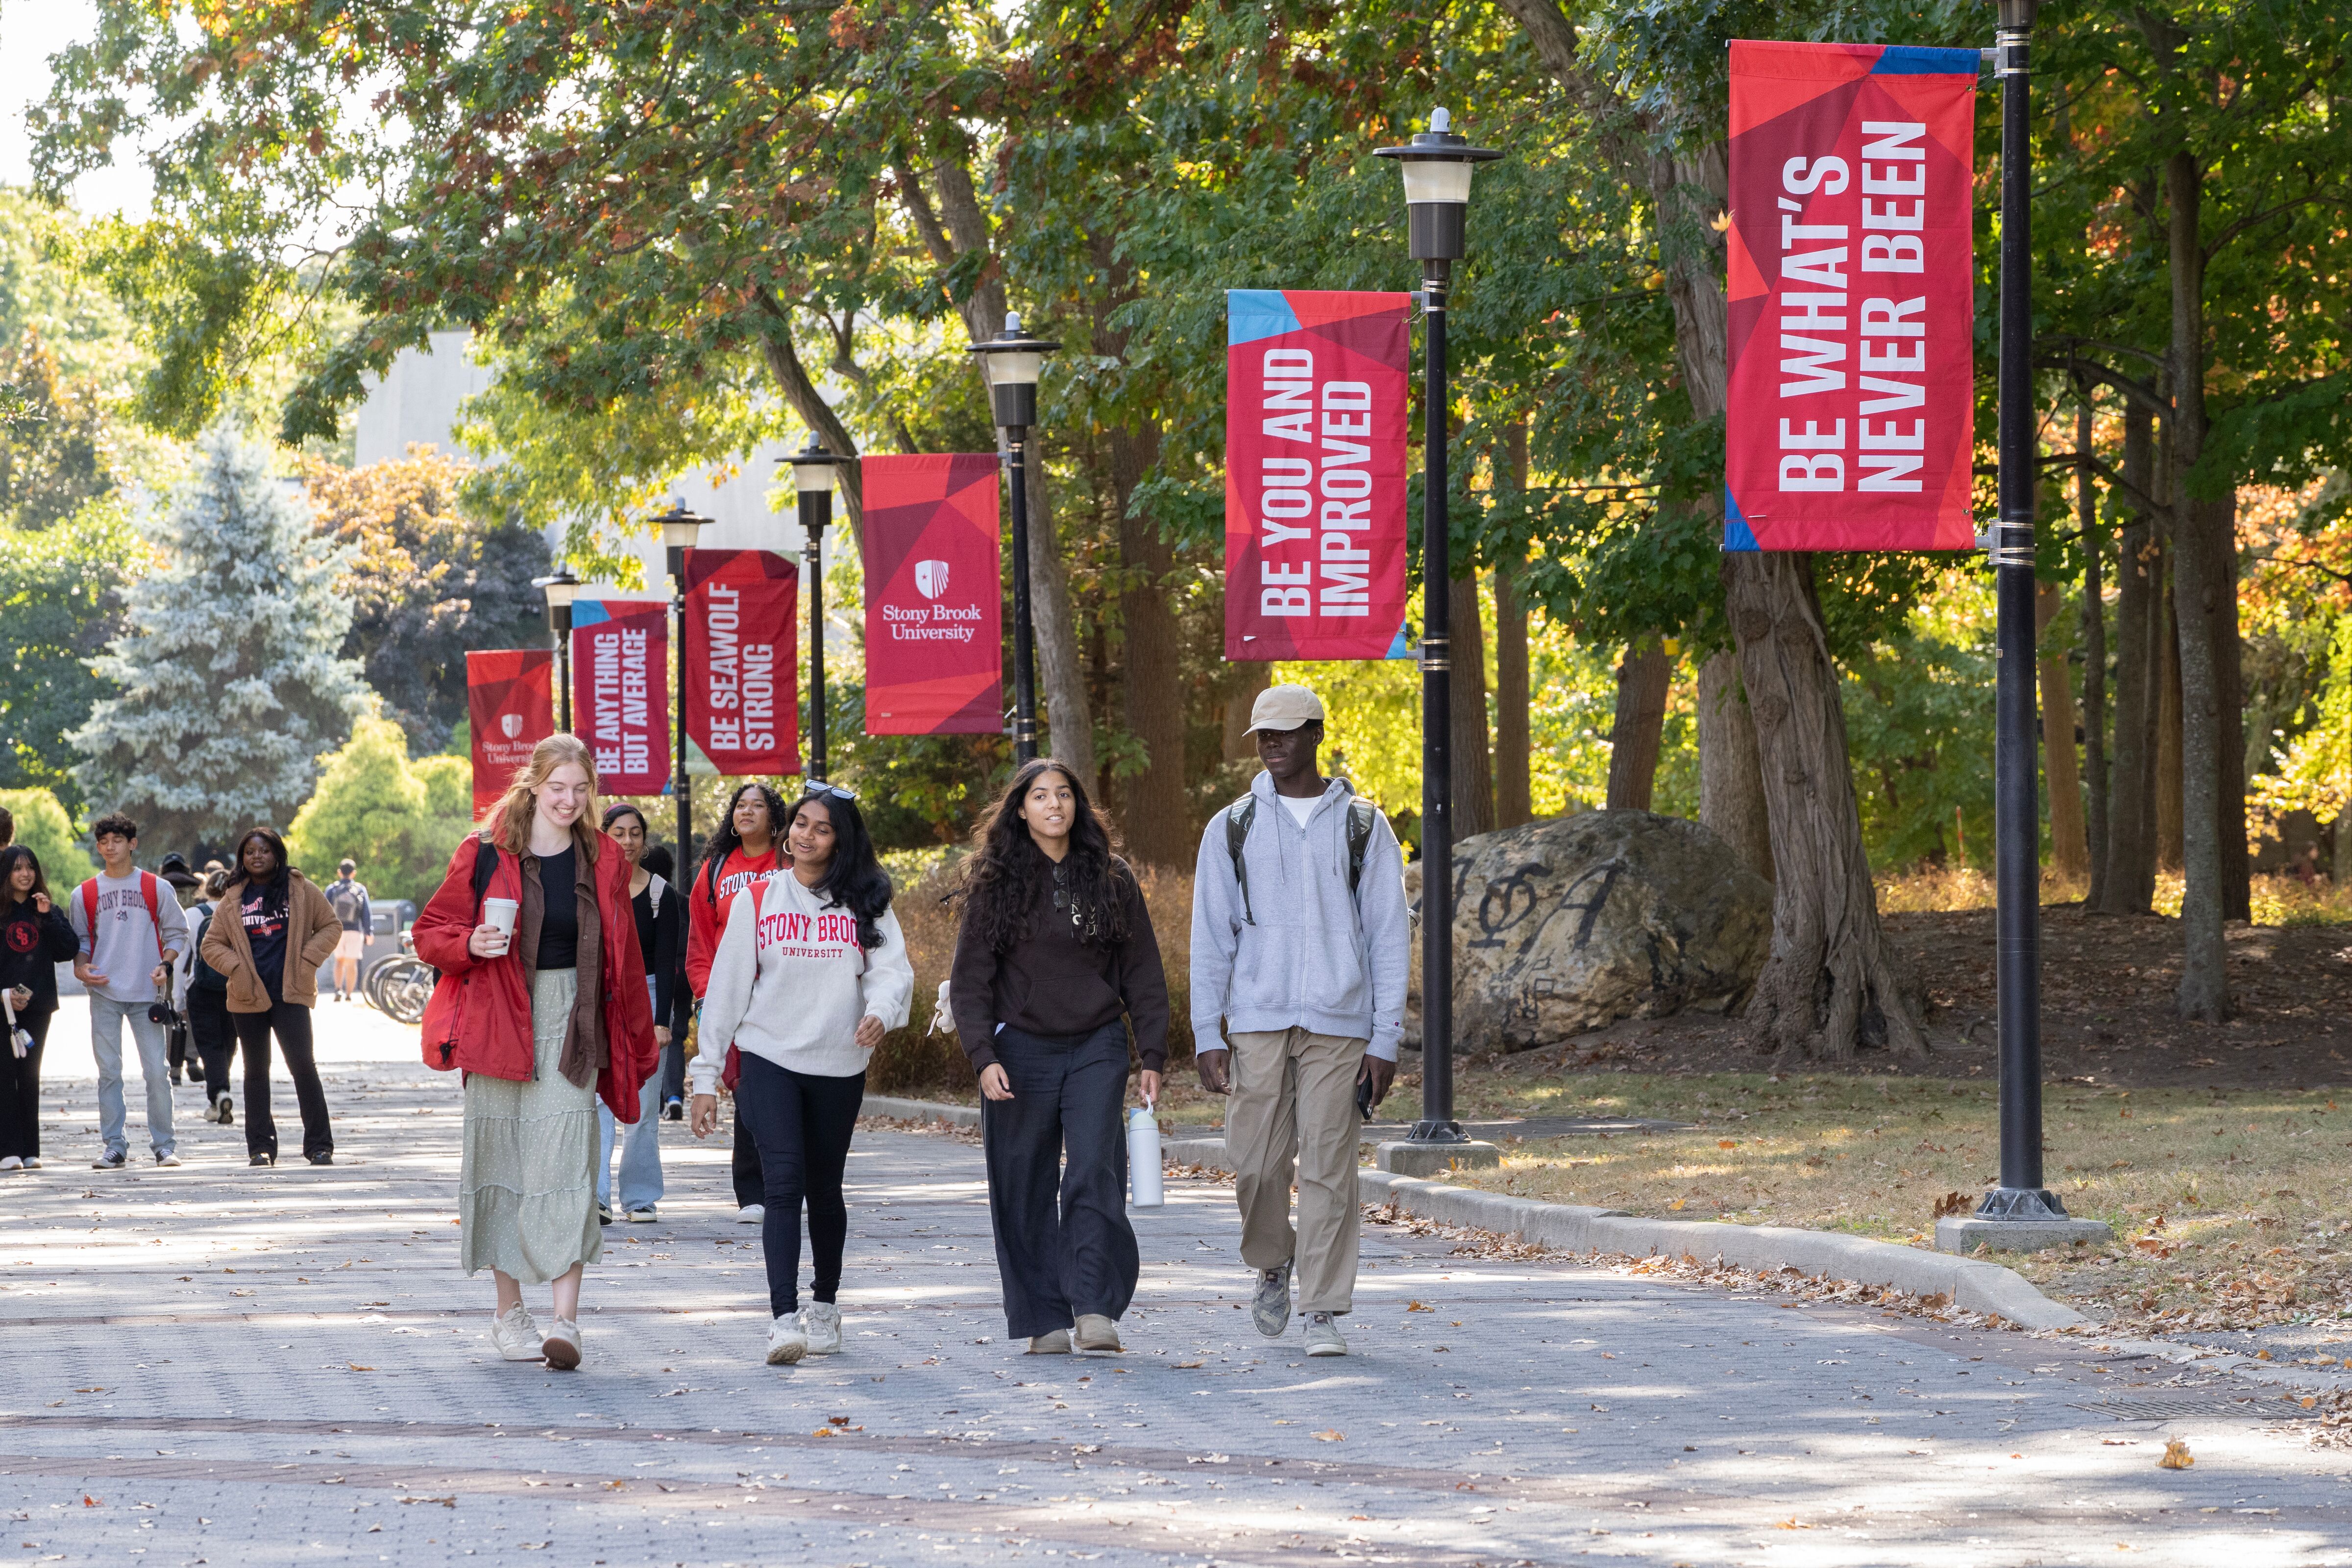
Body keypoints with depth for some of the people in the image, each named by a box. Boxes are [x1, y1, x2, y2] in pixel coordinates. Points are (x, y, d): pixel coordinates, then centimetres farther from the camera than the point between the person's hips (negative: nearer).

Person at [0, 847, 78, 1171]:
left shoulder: (48, 911, 10)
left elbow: (68, 950, 0)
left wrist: (48, 917, -9)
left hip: (37, 1005, 3)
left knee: (30, 1076, 6)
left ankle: (30, 1151, 8)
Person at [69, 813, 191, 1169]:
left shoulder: (156, 889, 6)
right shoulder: (84, 895, 9)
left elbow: (177, 932, 9)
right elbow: (80, 939, 14)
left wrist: (165, 965, -8)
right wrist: (81, 967, -6)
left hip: (147, 993, -1)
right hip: (104, 993, 1)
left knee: (157, 1071, -4)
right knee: (109, 1072, 0)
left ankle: (164, 1145, 3)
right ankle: (114, 1146, 4)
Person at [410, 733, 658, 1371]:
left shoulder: (604, 860, 7)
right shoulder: (486, 854, -1)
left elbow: (624, 959, 13)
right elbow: (430, 932, 4)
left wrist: (636, 1042, 14)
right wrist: (469, 945, -18)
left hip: (572, 1026, 1)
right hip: (500, 1024, -1)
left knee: (567, 1163, -10)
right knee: (503, 1161, 4)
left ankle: (565, 1320, -15)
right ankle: (509, 1312, 16)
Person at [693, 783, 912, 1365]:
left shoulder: (865, 904, 6)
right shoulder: (756, 901, 6)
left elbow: (892, 968, -5)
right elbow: (727, 987, 6)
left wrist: (880, 1011, -29)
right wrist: (707, 1077, 3)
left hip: (839, 1067, 1)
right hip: (768, 1060, -1)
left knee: (824, 1189, 12)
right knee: (783, 1184, -14)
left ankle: (824, 1306, 31)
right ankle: (784, 1319, -21)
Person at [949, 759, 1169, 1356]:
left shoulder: (1111, 880, 6)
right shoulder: (995, 883, 2)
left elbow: (1143, 974, 10)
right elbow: (969, 979, 1)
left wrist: (1153, 1056, 3)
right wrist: (983, 1056, -12)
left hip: (1097, 1048, 0)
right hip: (1021, 1051, 0)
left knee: (1094, 1173, -14)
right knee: (1025, 1188, 1)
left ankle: (1095, 1309, -17)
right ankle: (1044, 1321, 6)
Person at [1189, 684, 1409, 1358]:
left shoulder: (1363, 827, 6)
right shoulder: (1232, 828, 9)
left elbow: (1387, 939, 5)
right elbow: (1211, 939, 9)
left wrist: (1385, 1041, -3)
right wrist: (1207, 1036, 1)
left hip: (1339, 1025, -1)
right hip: (1257, 1024, 1)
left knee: (1328, 1169, -5)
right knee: (1257, 1162, 0)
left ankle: (1325, 1312, -1)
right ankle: (1272, 1266, 27)